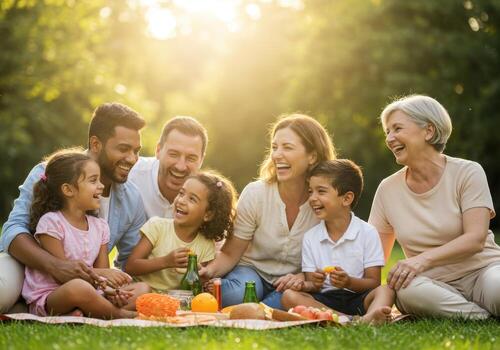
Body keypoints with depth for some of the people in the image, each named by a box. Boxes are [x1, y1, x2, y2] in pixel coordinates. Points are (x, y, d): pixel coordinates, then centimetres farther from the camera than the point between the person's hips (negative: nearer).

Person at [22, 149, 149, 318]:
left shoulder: (100, 226, 12)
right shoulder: (50, 222, -8)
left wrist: (109, 288, -18)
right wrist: (100, 273, -24)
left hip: (83, 298, 7)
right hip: (46, 299, -7)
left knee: (142, 288, -7)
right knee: (77, 287, -41)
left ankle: (81, 314, -28)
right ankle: (122, 314, -18)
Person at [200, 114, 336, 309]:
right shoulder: (254, 194, -11)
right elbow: (230, 254, -6)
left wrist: (303, 276, -23)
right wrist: (211, 270, -28)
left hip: (293, 283, 1)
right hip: (253, 270, -1)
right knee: (235, 294, -37)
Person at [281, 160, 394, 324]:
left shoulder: (367, 232, 0)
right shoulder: (310, 237, 9)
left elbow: (374, 282, -2)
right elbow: (311, 282, 8)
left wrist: (349, 282, -23)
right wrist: (312, 284, -18)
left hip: (358, 299, -2)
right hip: (324, 300, 2)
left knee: (385, 291, -30)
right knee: (289, 296, -24)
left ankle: (368, 318, -64)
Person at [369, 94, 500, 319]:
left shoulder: (467, 173, -2)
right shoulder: (388, 189, 8)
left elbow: (476, 239, -13)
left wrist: (424, 259, -28)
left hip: (482, 270, -4)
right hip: (433, 286, 4)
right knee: (406, 289, -34)